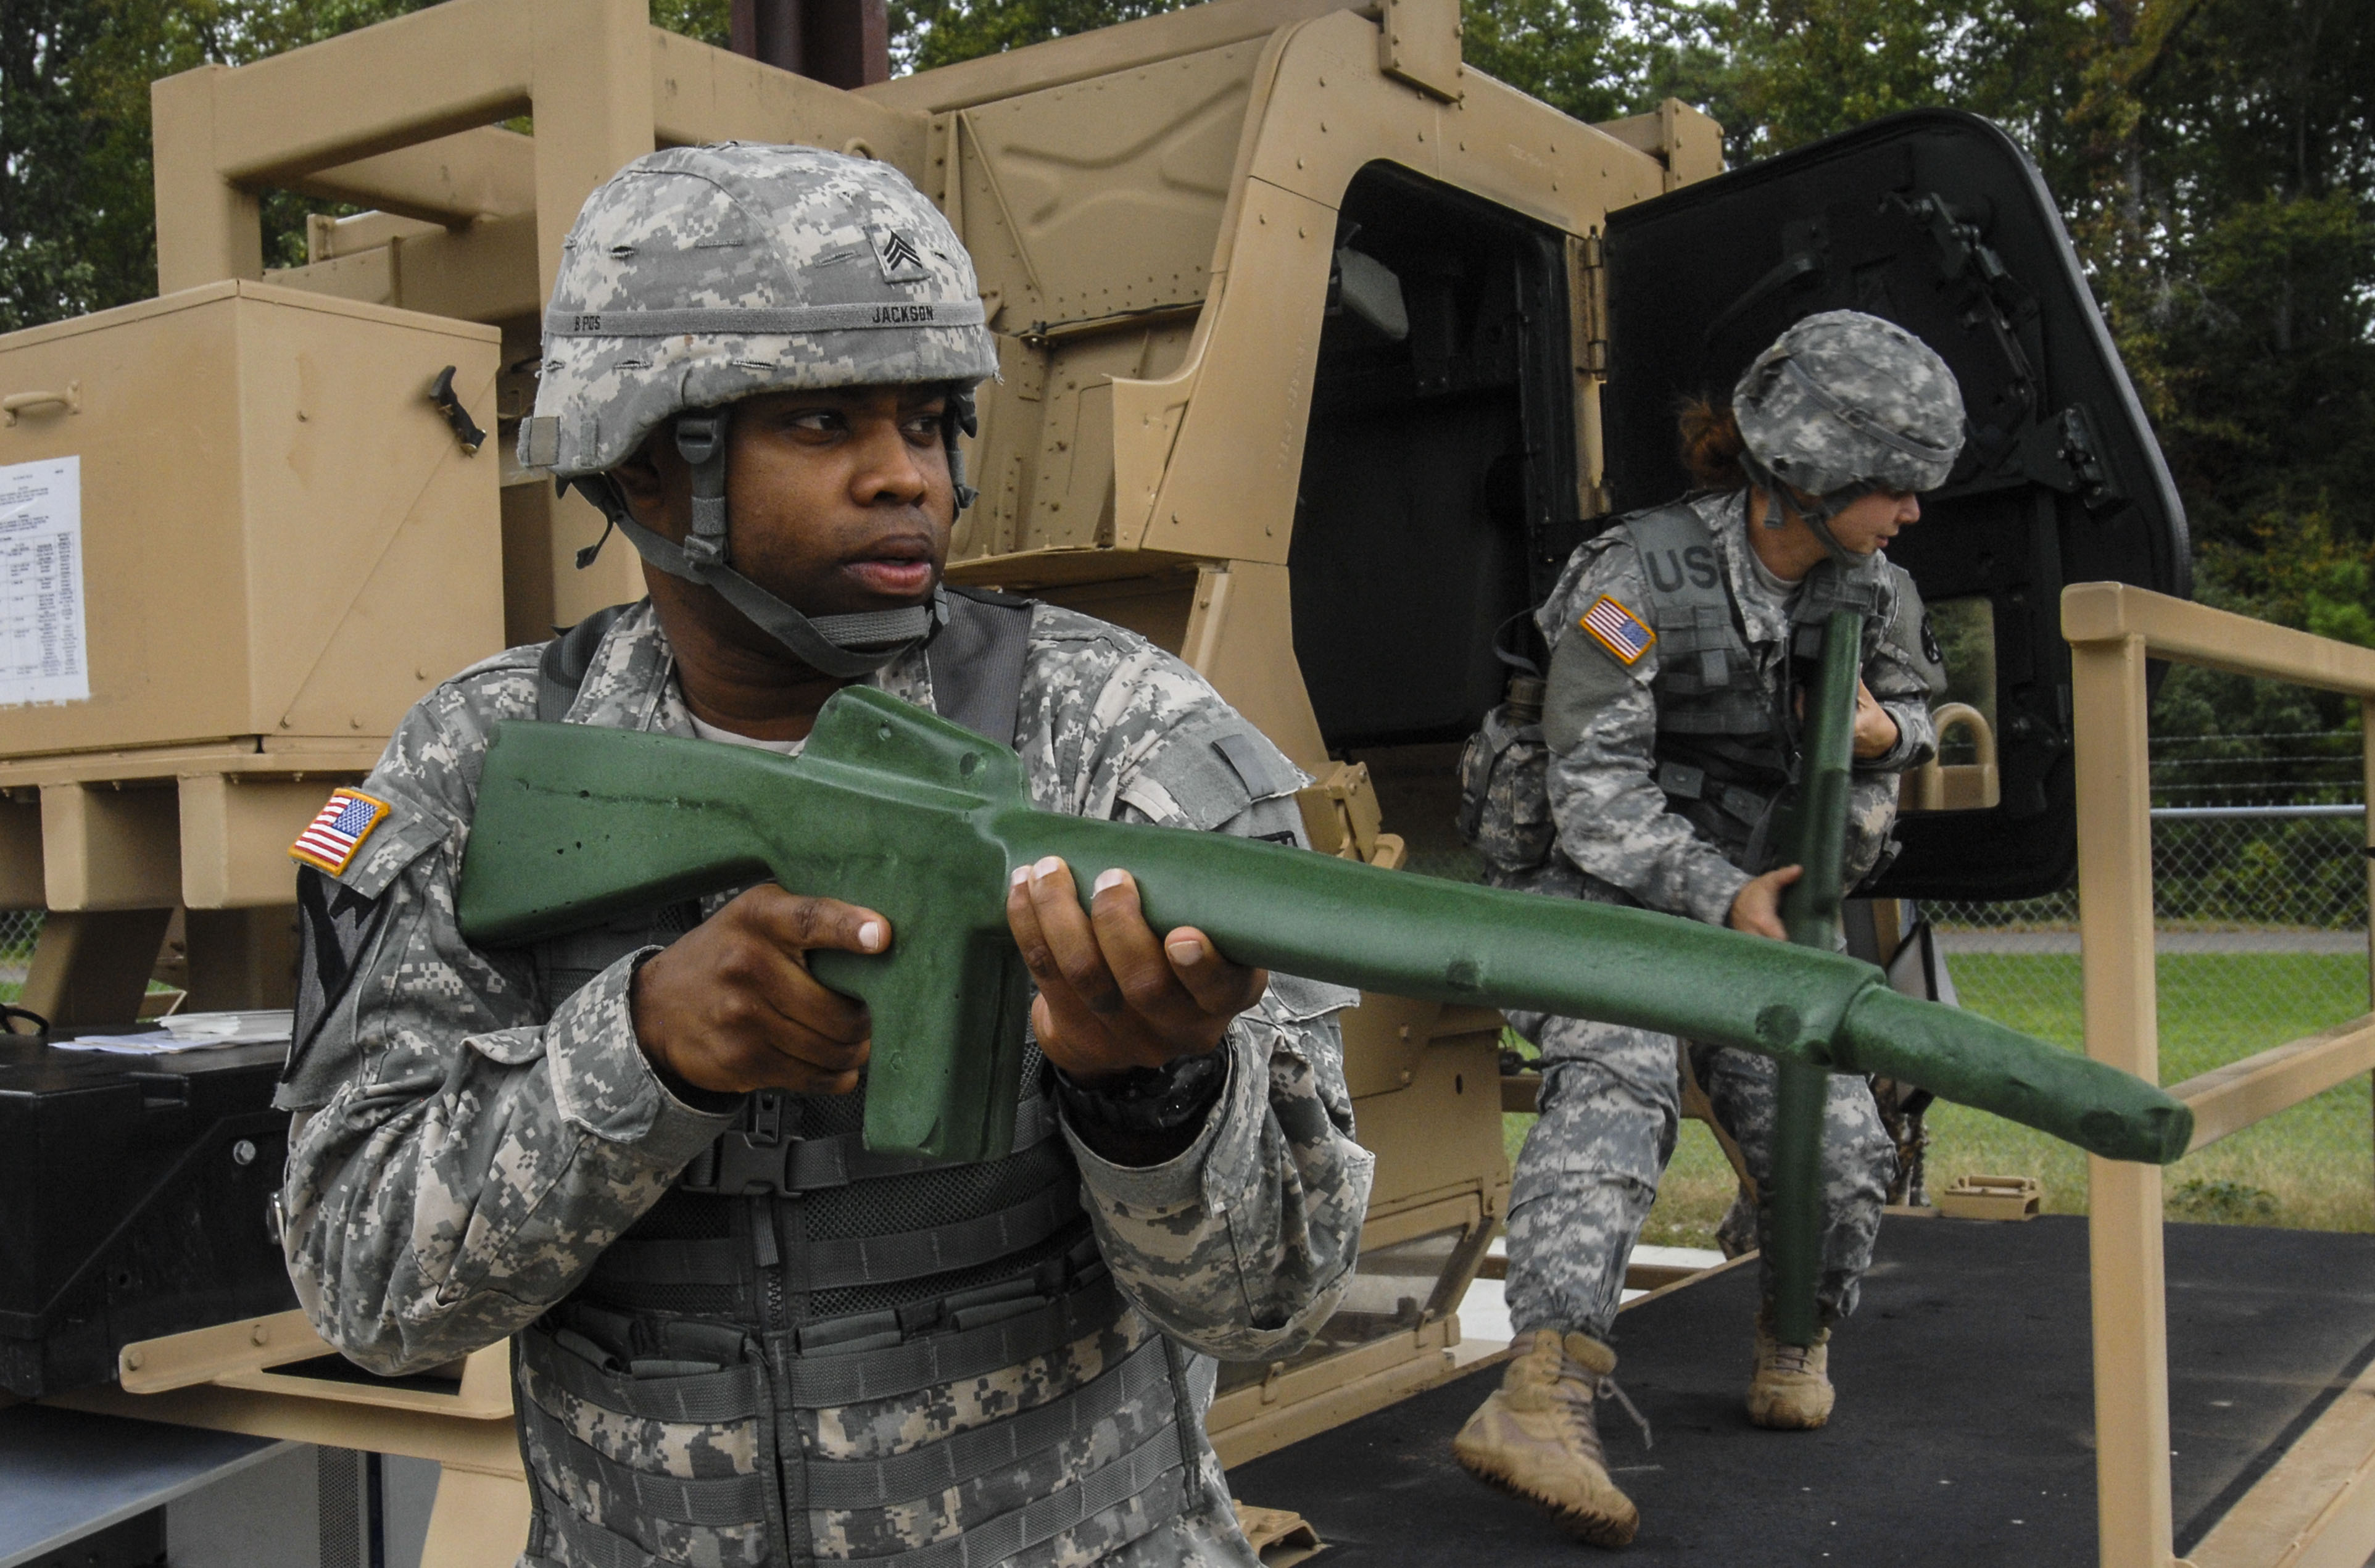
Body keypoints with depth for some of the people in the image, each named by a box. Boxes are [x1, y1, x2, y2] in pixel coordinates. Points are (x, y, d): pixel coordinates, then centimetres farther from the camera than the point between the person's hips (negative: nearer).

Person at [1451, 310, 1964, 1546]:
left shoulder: (1870, 591, 4)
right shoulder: (1644, 574, -16)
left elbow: (1917, 705, 24)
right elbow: (1594, 793, -16)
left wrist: (1881, 730, -1)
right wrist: (1719, 893, -28)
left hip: (1754, 903, 5)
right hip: (1599, 889, -5)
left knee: (1839, 1147, -9)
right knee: (1619, 1074, -34)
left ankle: (1796, 1335, 25)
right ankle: (1542, 1400, -46)